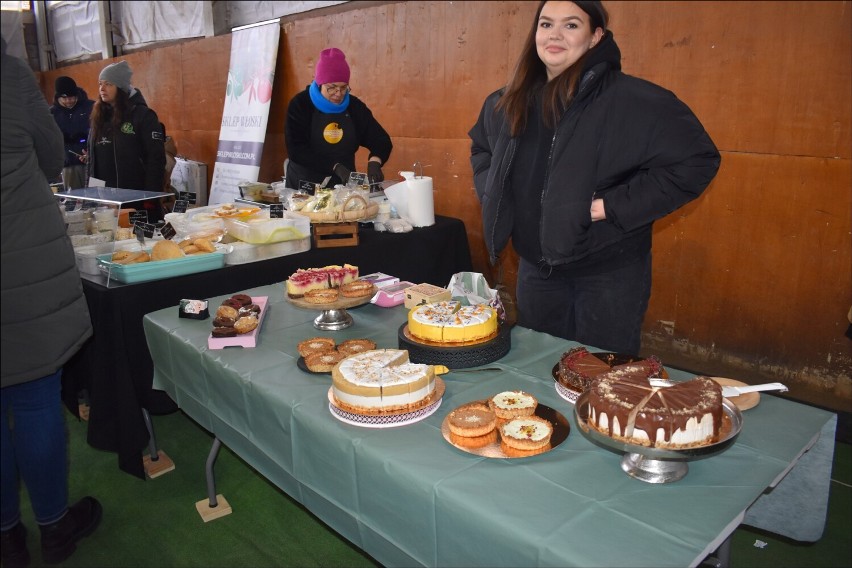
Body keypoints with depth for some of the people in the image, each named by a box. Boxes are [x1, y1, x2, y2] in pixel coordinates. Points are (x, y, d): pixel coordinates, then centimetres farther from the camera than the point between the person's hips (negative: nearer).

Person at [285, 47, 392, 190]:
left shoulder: (355, 106, 5)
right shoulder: (300, 104, -4)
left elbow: (382, 140, 6)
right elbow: (296, 150, -12)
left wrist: (374, 162, -16)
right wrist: (335, 166, -21)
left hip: (345, 186, 4)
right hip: (304, 187, -3)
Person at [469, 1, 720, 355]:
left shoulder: (632, 99, -16)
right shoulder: (510, 103, 3)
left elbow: (696, 160, -18)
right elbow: (481, 147, 23)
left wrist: (612, 205, -21)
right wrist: (492, 194, 5)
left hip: (609, 274, -5)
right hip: (535, 267, 6)